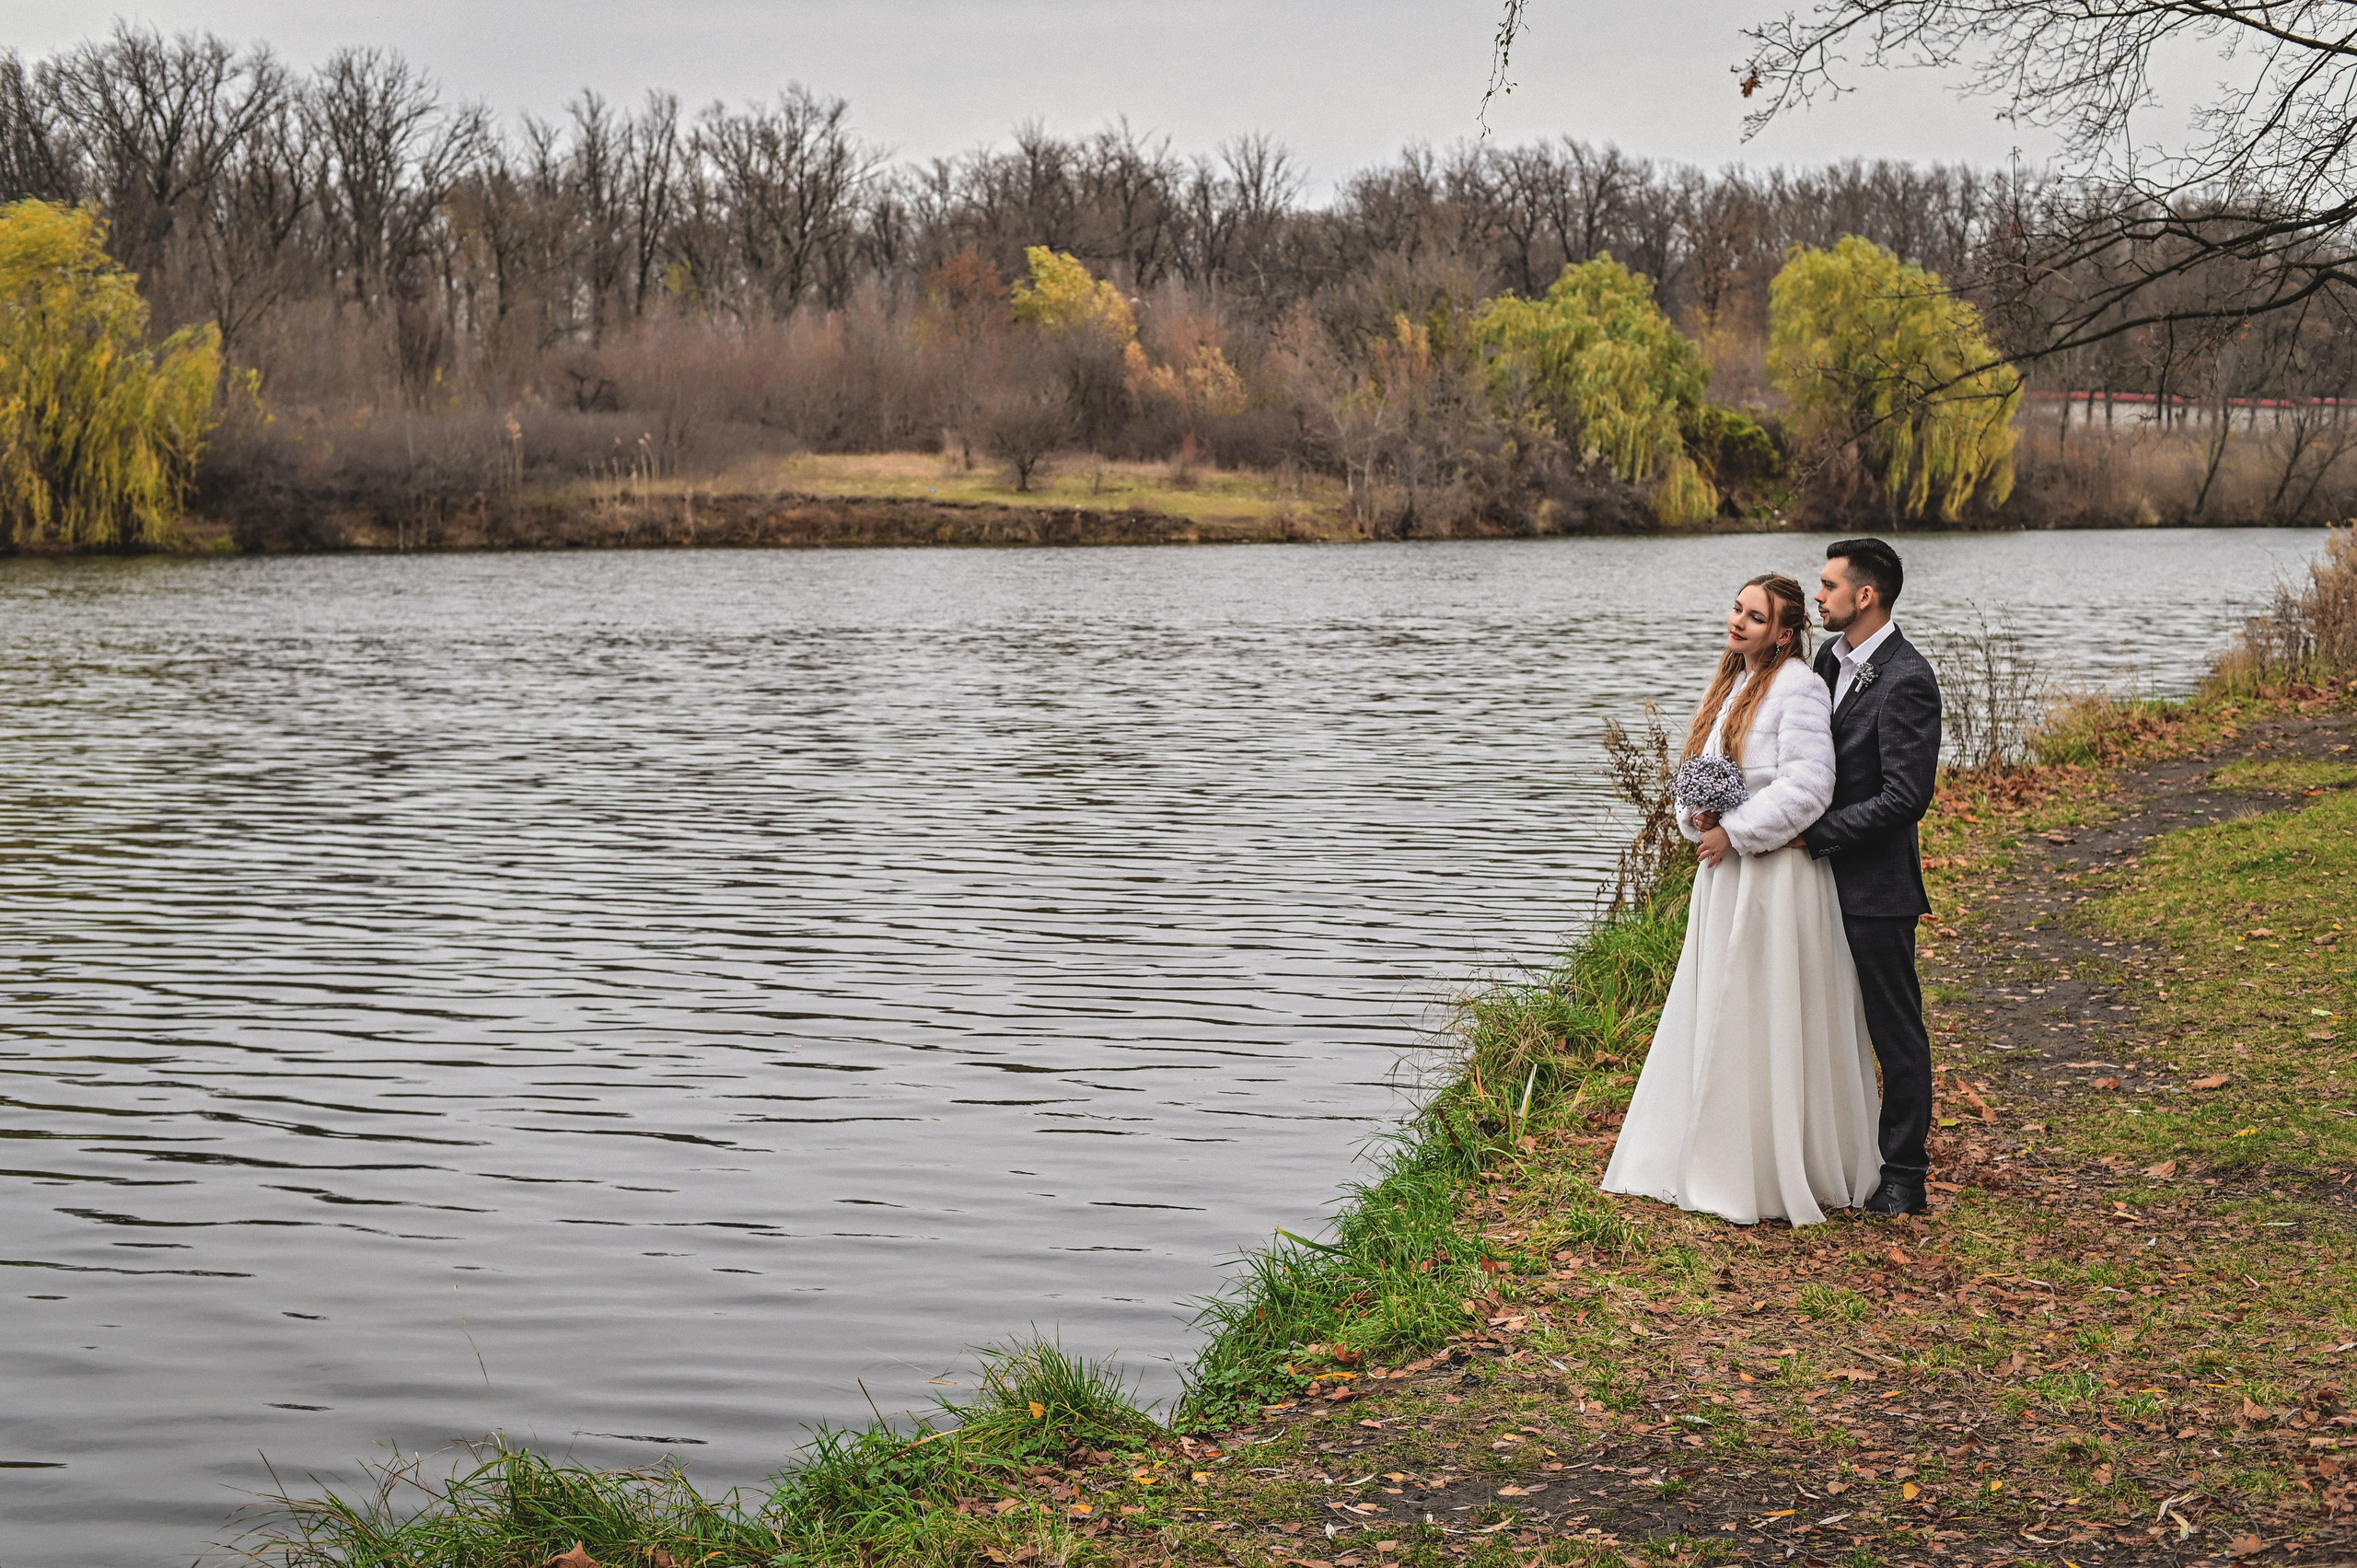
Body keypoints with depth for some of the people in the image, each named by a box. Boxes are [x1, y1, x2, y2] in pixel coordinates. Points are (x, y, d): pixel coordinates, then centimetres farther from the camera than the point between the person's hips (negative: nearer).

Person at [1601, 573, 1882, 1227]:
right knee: (1714, 1017, 13)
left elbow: (1805, 789, -20)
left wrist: (1734, 831, -17)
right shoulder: (1733, 686, 14)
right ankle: (1717, 1162, 23)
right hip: (1725, 874, 9)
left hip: (1777, 873, -9)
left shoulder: (1798, 689, -13)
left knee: (1769, 1019, -1)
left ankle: (1780, 1172, 10)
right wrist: (1697, 817, -2)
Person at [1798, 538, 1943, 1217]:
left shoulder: (1906, 680, -18)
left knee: (1894, 1031, 3)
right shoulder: (1830, 658, 9)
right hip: (1827, 878, 8)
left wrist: (1814, 833, -19)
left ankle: (1904, 1178, 12)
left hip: (1875, 885, -8)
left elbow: (1904, 798, -22)